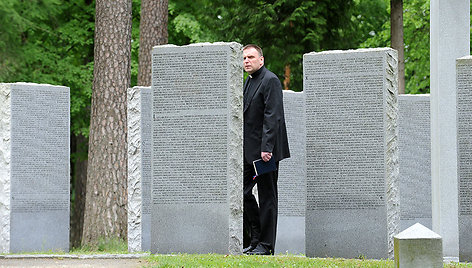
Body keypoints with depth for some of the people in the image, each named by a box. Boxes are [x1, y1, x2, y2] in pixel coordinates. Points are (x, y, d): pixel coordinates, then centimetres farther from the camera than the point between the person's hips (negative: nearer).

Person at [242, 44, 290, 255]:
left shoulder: (270, 81, -10)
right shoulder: (248, 82, 18)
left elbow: (272, 117, -17)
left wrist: (266, 148, -23)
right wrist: (240, 147, 15)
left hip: (265, 150, -9)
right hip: (249, 151, 9)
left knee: (267, 196, -3)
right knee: (242, 191, 6)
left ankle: (266, 244, 1)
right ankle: (254, 238, 15)